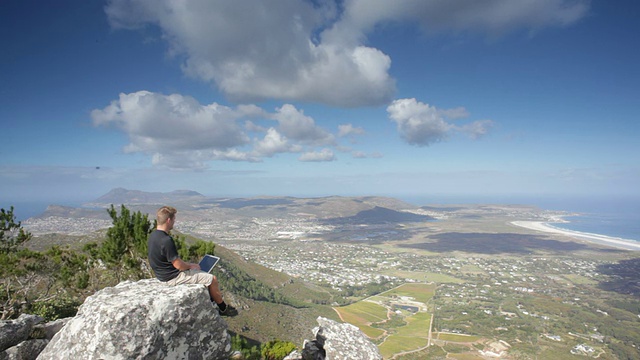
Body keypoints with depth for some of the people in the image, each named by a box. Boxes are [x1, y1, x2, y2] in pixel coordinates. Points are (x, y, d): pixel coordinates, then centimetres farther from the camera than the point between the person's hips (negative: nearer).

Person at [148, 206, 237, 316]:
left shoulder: (153, 235, 1)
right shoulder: (166, 240, -30)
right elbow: (178, 265, -25)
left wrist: (188, 264, 11)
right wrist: (191, 265, -5)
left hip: (163, 274, 10)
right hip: (173, 278, -10)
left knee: (203, 274, 27)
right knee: (212, 279, -2)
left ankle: (210, 301, 35)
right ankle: (223, 308, 16)